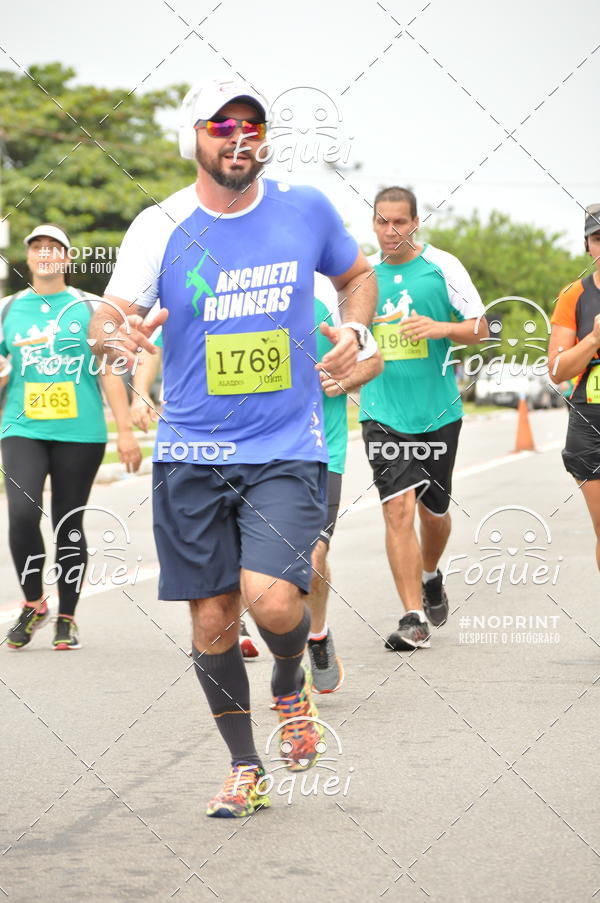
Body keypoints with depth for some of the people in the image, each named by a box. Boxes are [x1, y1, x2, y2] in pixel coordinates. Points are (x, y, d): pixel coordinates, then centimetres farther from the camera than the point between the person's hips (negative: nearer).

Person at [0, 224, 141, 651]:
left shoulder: (89, 308, 5)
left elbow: (109, 371, 4)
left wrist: (125, 431, -1)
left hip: (79, 432, -1)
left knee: (69, 525, 2)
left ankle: (67, 618, 15)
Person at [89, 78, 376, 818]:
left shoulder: (306, 210, 0)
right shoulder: (161, 227, -4)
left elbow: (357, 273, 18)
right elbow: (106, 315, -13)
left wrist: (354, 329, -3)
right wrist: (116, 331, -37)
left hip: (286, 450, -1)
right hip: (190, 453, 1)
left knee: (271, 599, -19)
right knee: (212, 619, 5)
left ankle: (290, 687, 17)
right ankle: (245, 769, 24)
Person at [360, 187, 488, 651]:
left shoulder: (443, 266, -2)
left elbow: (480, 328, 1)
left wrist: (441, 328, -17)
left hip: (438, 412, 0)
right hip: (383, 414, 0)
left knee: (434, 511, 12)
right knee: (398, 508, -13)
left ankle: (431, 576, 44)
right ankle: (414, 618, -12)